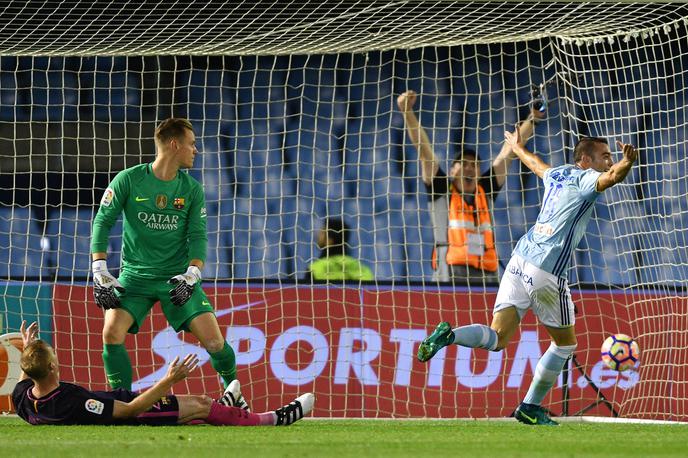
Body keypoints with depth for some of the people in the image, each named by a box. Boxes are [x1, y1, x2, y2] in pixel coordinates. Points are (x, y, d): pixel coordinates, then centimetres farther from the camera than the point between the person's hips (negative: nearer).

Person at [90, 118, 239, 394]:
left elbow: (198, 235, 0)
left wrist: (192, 274, -18)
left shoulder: (192, 189, 2)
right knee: (112, 333, -21)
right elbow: (103, 222, -4)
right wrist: (100, 272, -13)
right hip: (135, 275, -1)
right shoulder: (128, 180, -6)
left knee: (212, 338, -11)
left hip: (176, 277, 1)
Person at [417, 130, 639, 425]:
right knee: (565, 343, 12)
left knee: (497, 339, 0)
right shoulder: (584, 178, -3)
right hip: (547, 270, -7)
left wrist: (518, 147, 63)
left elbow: (536, 165, 43)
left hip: (520, 260, 7)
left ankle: (449, 335, -26)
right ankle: (530, 408, 17)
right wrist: (626, 164, -47)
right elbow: (609, 178, -27)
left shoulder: (557, 174, 20)